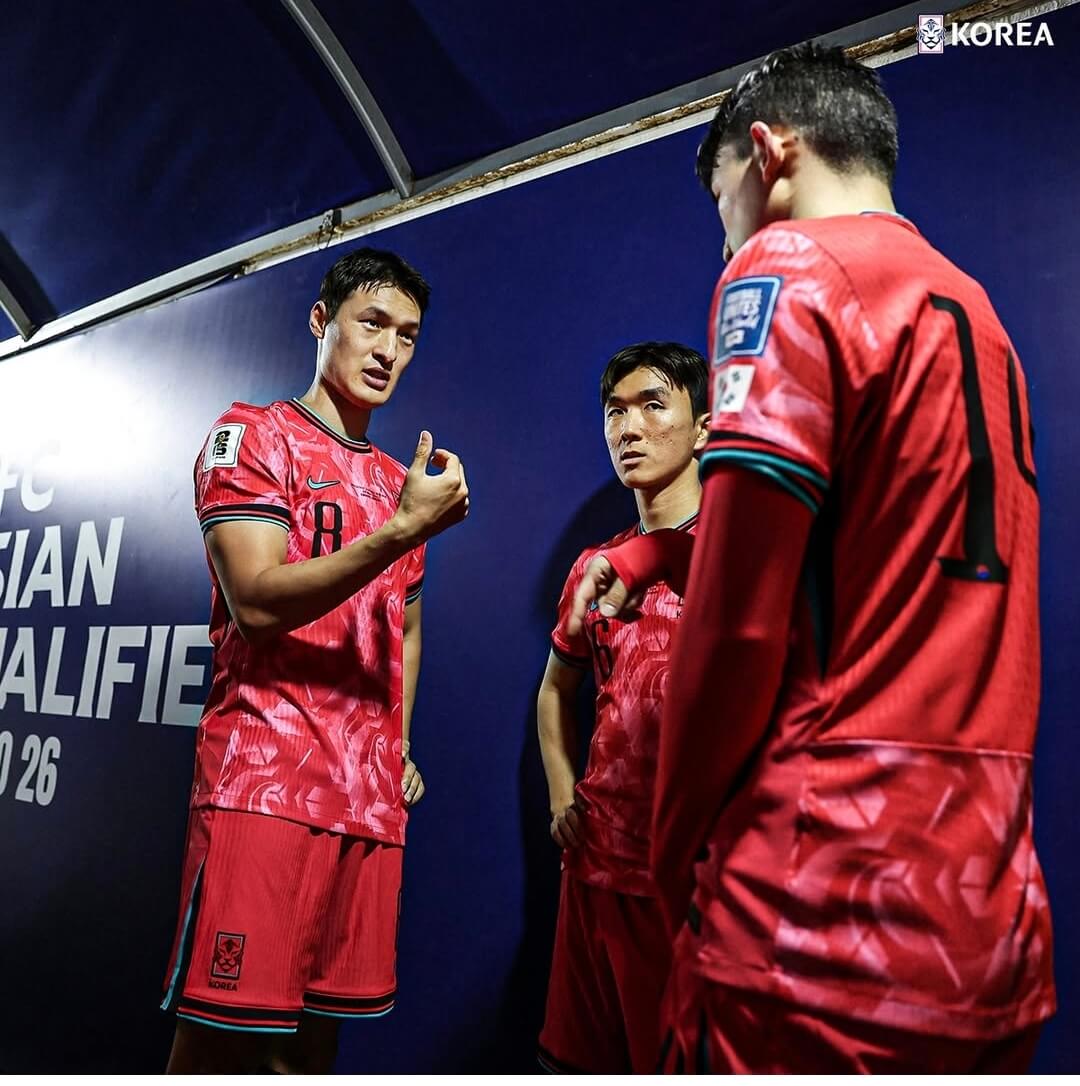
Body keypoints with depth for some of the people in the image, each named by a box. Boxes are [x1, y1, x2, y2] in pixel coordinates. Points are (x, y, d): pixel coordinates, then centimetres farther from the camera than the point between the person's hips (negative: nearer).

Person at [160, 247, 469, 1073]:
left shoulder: (403, 482, 19)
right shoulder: (253, 435, 1)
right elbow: (258, 602, -12)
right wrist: (403, 529, -19)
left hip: (372, 797, 6)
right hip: (265, 779, -6)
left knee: (318, 1032, 11)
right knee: (222, 1035, -3)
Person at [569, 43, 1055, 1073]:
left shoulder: (788, 265, -10)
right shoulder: (976, 311, 15)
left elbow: (736, 624, -17)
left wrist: (677, 850, -3)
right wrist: (648, 555, 29)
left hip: (821, 915, -8)